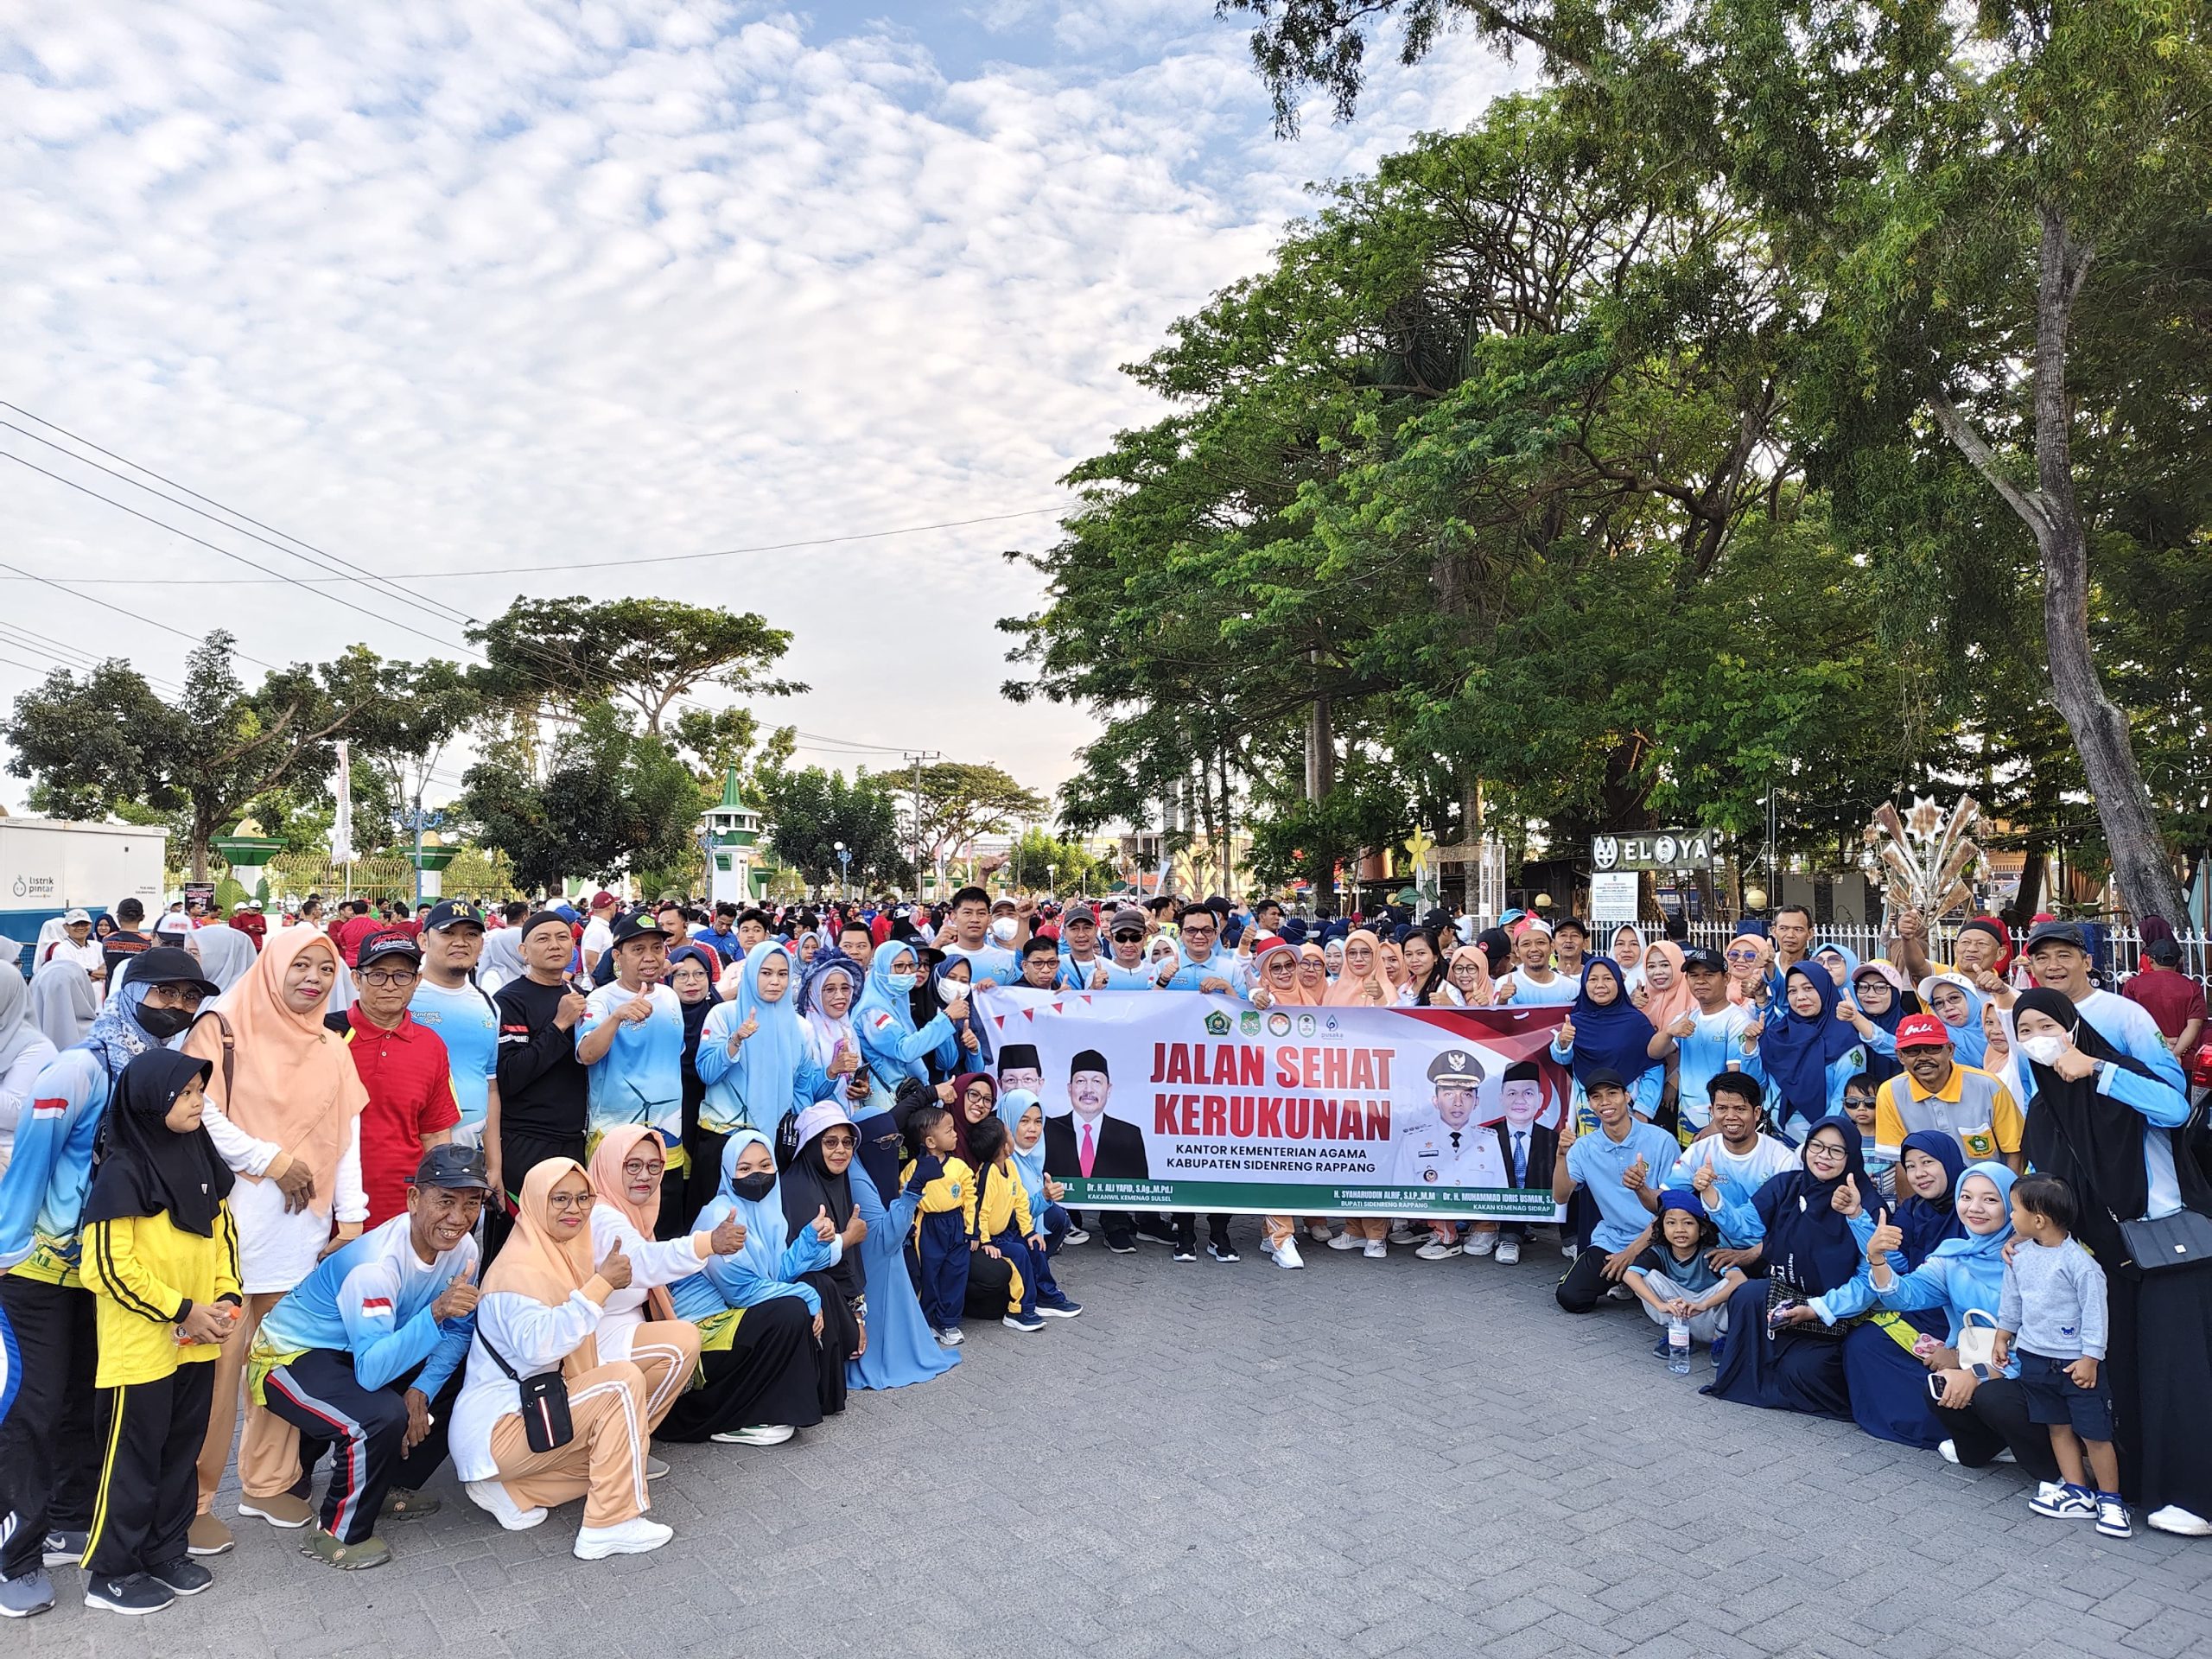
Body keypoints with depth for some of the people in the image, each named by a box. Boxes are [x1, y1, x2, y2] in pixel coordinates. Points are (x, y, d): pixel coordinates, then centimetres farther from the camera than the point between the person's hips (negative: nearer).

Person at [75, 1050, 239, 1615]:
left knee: (182, 1448, 16)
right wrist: (181, 1311, -17)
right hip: (141, 1345, -7)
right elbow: (108, 1267, -19)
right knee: (134, 1457, 6)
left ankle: (165, 1552, 31)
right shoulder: (123, 1172, -18)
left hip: (197, 1341, 7)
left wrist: (226, 1297, 1)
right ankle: (111, 1573, 21)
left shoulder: (199, 1155, 5)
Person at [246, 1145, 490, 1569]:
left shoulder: (462, 1248, -14)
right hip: (291, 1355, -8)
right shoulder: (376, 1264, -34)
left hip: (358, 1352, 8)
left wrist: (421, 1390, -17)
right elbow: (371, 1371, -39)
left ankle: (395, 1485, 16)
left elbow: (459, 1332, -2)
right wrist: (435, 1313, -50)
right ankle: (336, 1533, -6)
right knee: (383, 1417, -30)